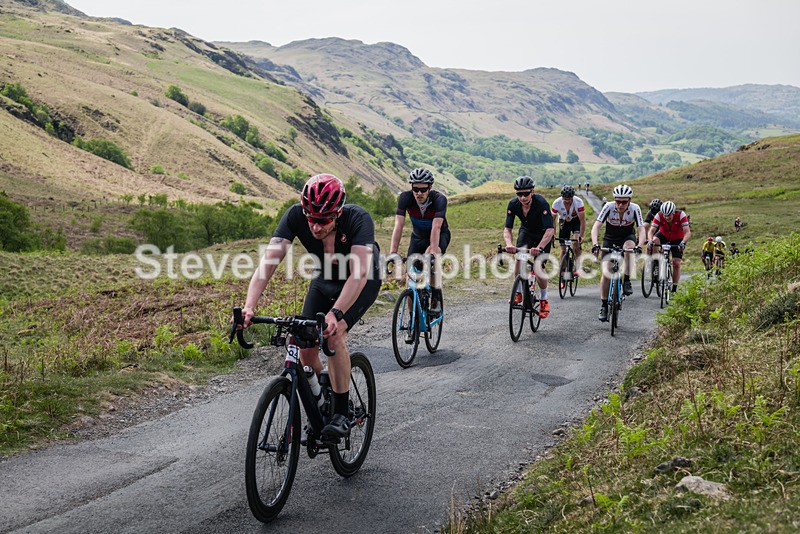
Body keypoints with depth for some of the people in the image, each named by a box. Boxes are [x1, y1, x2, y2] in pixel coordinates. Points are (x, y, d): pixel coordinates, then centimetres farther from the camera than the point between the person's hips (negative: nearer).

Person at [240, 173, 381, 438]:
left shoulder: (358, 219, -37)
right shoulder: (295, 216, -28)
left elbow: (359, 273, -46)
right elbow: (269, 260, -35)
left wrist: (335, 314, -59)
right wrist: (249, 305, -48)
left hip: (362, 283, -4)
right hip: (324, 280, 4)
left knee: (334, 335, -28)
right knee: (306, 350, -6)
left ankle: (341, 415, -15)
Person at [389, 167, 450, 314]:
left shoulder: (439, 199, -31)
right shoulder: (405, 197, -25)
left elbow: (436, 227, -41)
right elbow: (398, 225, -32)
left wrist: (433, 251, -54)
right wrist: (393, 252, -42)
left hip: (440, 235, -3)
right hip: (418, 236, 3)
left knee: (432, 255, -36)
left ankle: (436, 299, -23)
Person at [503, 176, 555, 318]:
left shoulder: (541, 203, -35)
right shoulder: (513, 205, -24)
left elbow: (550, 229, -42)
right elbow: (507, 228, -24)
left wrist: (539, 247, -56)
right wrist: (509, 244, -45)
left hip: (543, 234, -3)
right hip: (526, 231, 3)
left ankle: (543, 299, 13)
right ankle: (519, 292, -2)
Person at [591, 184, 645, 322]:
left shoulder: (634, 208, -24)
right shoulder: (609, 207, -24)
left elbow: (641, 230, -30)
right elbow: (596, 226, -31)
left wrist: (639, 246, -48)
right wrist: (595, 244, -47)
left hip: (627, 237, 0)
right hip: (610, 239, 1)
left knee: (629, 247, -37)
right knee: (606, 273, -7)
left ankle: (626, 281, -23)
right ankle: (604, 306, 5)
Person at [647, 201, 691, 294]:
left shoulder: (681, 215, -31)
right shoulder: (659, 216, -28)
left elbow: (687, 232, -35)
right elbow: (651, 231, -32)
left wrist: (683, 242, -53)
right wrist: (650, 241, -53)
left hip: (677, 239, -1)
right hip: (663, 235, 1)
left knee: (676, 263, -9)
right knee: (655, 241, -34)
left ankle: (674, 289, 3)